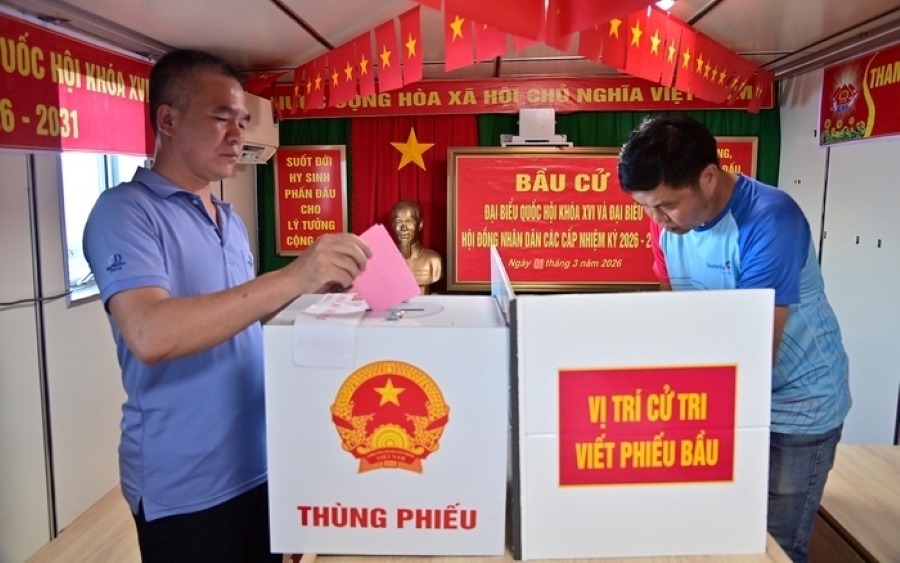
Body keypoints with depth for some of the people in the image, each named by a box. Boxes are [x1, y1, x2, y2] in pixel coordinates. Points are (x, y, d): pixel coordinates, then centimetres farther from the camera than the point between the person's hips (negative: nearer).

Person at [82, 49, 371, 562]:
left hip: (261, 464, 7)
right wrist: (292, 277, -32)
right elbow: (150, 335, -29)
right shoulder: (126, 212, -13)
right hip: (186, 487, -7)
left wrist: (312, 293, 2)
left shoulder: (232, 220, 10)